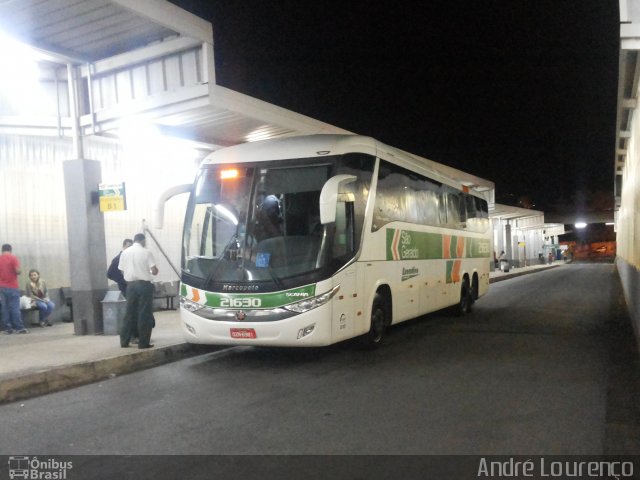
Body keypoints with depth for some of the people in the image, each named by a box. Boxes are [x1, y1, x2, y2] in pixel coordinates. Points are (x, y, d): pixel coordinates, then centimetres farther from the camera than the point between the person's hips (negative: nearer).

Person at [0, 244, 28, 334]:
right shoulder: (13, 258, -7)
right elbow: (18, 271, -16)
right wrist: (19, 272, 6)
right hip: (12, 286, -4)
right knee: (15, 308, -5)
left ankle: (8, 328, 6)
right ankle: (19, 328, -5)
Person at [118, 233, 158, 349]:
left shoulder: (125, 252, 5)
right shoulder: (146, 252, -7)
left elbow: (122, 271, 7)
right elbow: (154, 270, -10)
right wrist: (153, 271, 12)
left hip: (131, 285, 4)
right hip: (144, 284, -4)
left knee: (129, 313, 12)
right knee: (144, 314, 1)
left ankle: (124, 341, 16)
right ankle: (143, 342, 2)